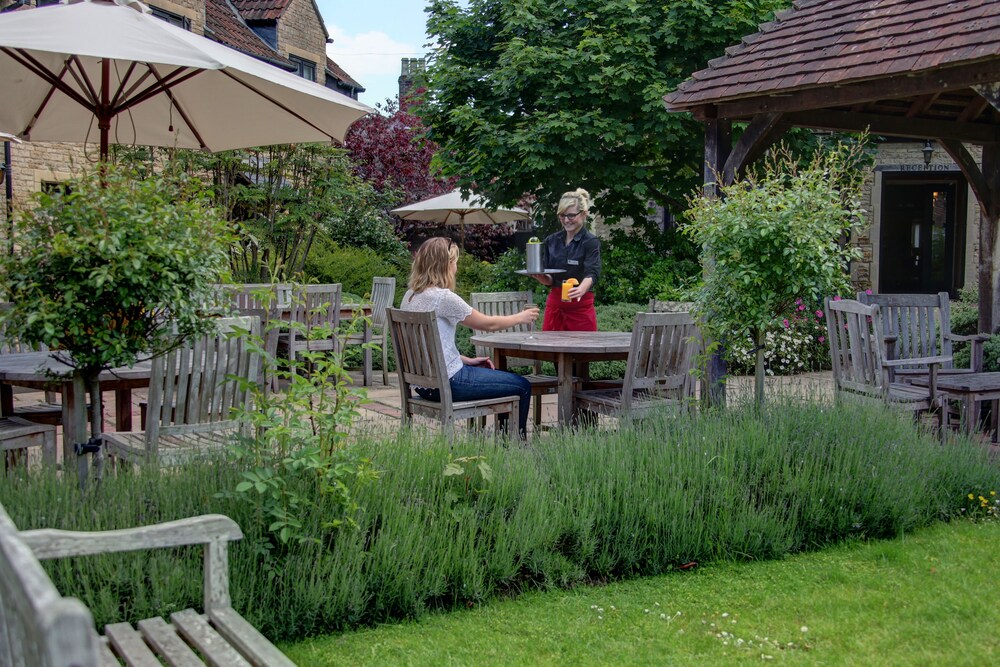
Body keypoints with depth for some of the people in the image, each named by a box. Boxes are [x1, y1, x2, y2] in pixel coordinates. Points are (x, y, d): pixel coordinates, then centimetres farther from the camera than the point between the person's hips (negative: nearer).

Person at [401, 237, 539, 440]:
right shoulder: (442, 297, -19)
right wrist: (521, 317, 8)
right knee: (522, 387, 4)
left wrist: (467, 360, 11)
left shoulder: (411, 296, 7)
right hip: (447, 383, -9)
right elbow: (488, 324, -8)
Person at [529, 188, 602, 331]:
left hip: (581, 308, -4)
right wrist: (539, 277, -17)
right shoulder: (551, 241, 6)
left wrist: (581, 290, -45)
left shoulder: (591, 242, -8)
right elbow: (549, 280, 6)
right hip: (554, 305, 4)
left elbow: (591, 274, -23)